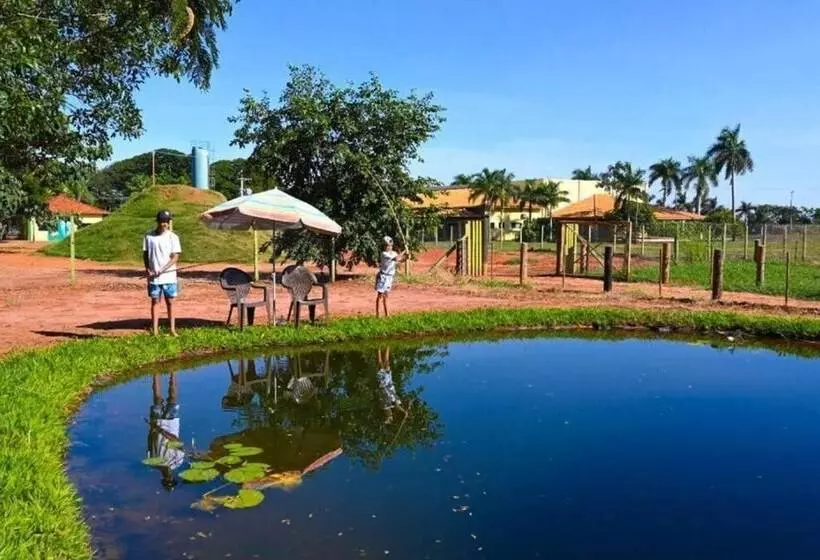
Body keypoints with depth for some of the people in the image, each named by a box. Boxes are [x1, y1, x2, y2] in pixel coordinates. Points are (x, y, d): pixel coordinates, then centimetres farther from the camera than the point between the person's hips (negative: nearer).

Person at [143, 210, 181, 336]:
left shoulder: (173, 237, -3)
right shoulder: (149, 236, 3)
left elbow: (175, 257, -6)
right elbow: (145, 254, 8)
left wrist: (162, 270, -15)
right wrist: (147, 269, -7)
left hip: (169, 276, -1)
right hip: (153, 277, 1)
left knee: (170, 302, 6)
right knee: (155, 302, 5)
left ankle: (172, 329, 12)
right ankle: (155, 330, 7)